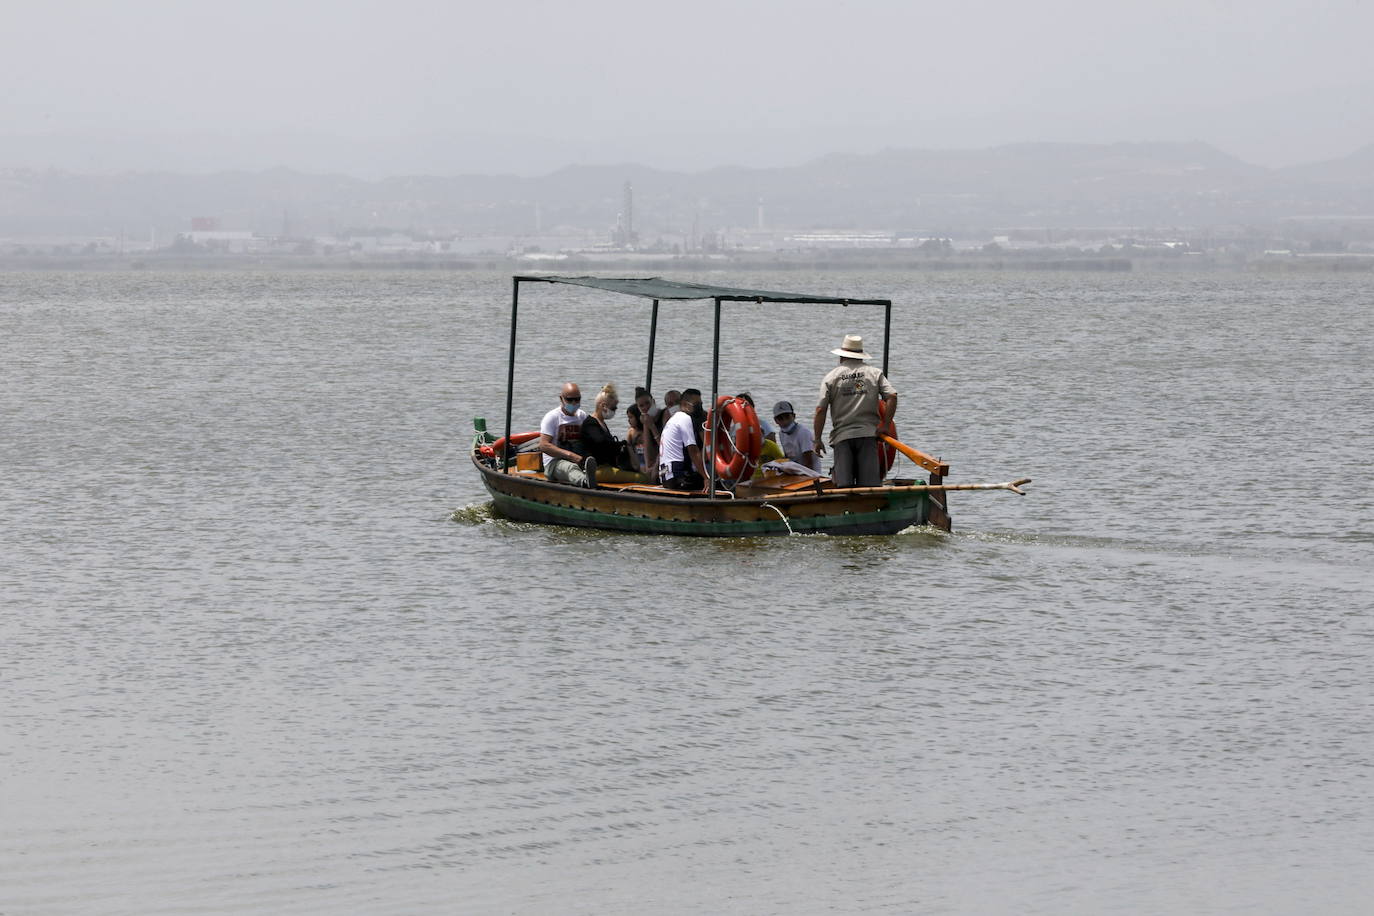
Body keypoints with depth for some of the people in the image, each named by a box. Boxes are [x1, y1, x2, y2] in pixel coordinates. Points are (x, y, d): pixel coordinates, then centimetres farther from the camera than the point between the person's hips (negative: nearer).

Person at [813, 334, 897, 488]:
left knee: (844, 485, -2)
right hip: (868, 434, 0)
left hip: (842, 436, 0)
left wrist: (817, 440, 7)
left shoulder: (831, 377, 6)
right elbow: (892, 396, -3)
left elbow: (820, 410, 1)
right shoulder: (875, 373, 8)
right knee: (870, 484, -3)